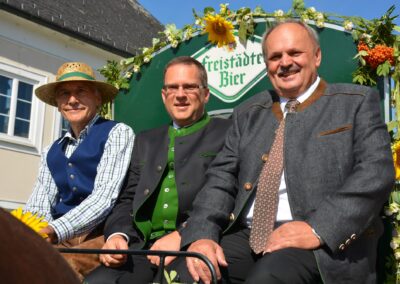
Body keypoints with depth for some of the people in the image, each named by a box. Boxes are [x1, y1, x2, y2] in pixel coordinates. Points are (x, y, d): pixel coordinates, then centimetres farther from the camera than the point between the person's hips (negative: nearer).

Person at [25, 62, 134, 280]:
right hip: (60, 240, 5)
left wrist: (55, 231, -25)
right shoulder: (52, 152, 18)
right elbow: (39, 205, 8)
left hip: (103, 237, -5)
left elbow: (105, 196, -12)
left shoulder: (117, 133, 0)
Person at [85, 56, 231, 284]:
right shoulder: (147, 141, 25)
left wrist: (184, 236, -17)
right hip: (144, 248, 5)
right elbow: (129, 198, 20)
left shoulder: (228, 133, 8)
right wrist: (118, 234, -1)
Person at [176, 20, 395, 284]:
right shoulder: (248, 114, 20)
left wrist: (319, 229, -19)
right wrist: (202, 234, -9)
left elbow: (377, 170, -6)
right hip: (247, 237, 4)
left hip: (328, 242, -3)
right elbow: (222, 178, 11)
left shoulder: (357, 101, 8)